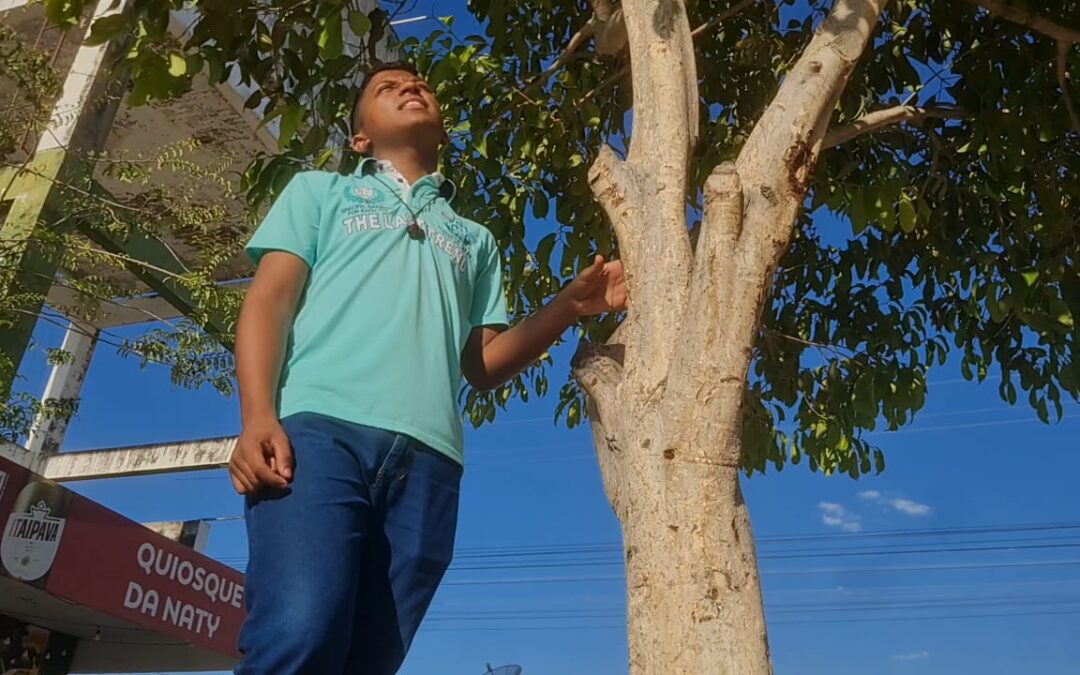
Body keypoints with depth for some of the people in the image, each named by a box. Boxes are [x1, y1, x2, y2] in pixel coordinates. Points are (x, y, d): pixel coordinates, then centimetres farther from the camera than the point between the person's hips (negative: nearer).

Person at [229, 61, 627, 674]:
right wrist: (258, 415, -7)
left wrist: (570, 306, 9)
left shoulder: (474, 239, 33)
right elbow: (269, 298, 11)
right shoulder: (320, 190, 27)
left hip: (427, 456, 3)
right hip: (320, 428, -2)